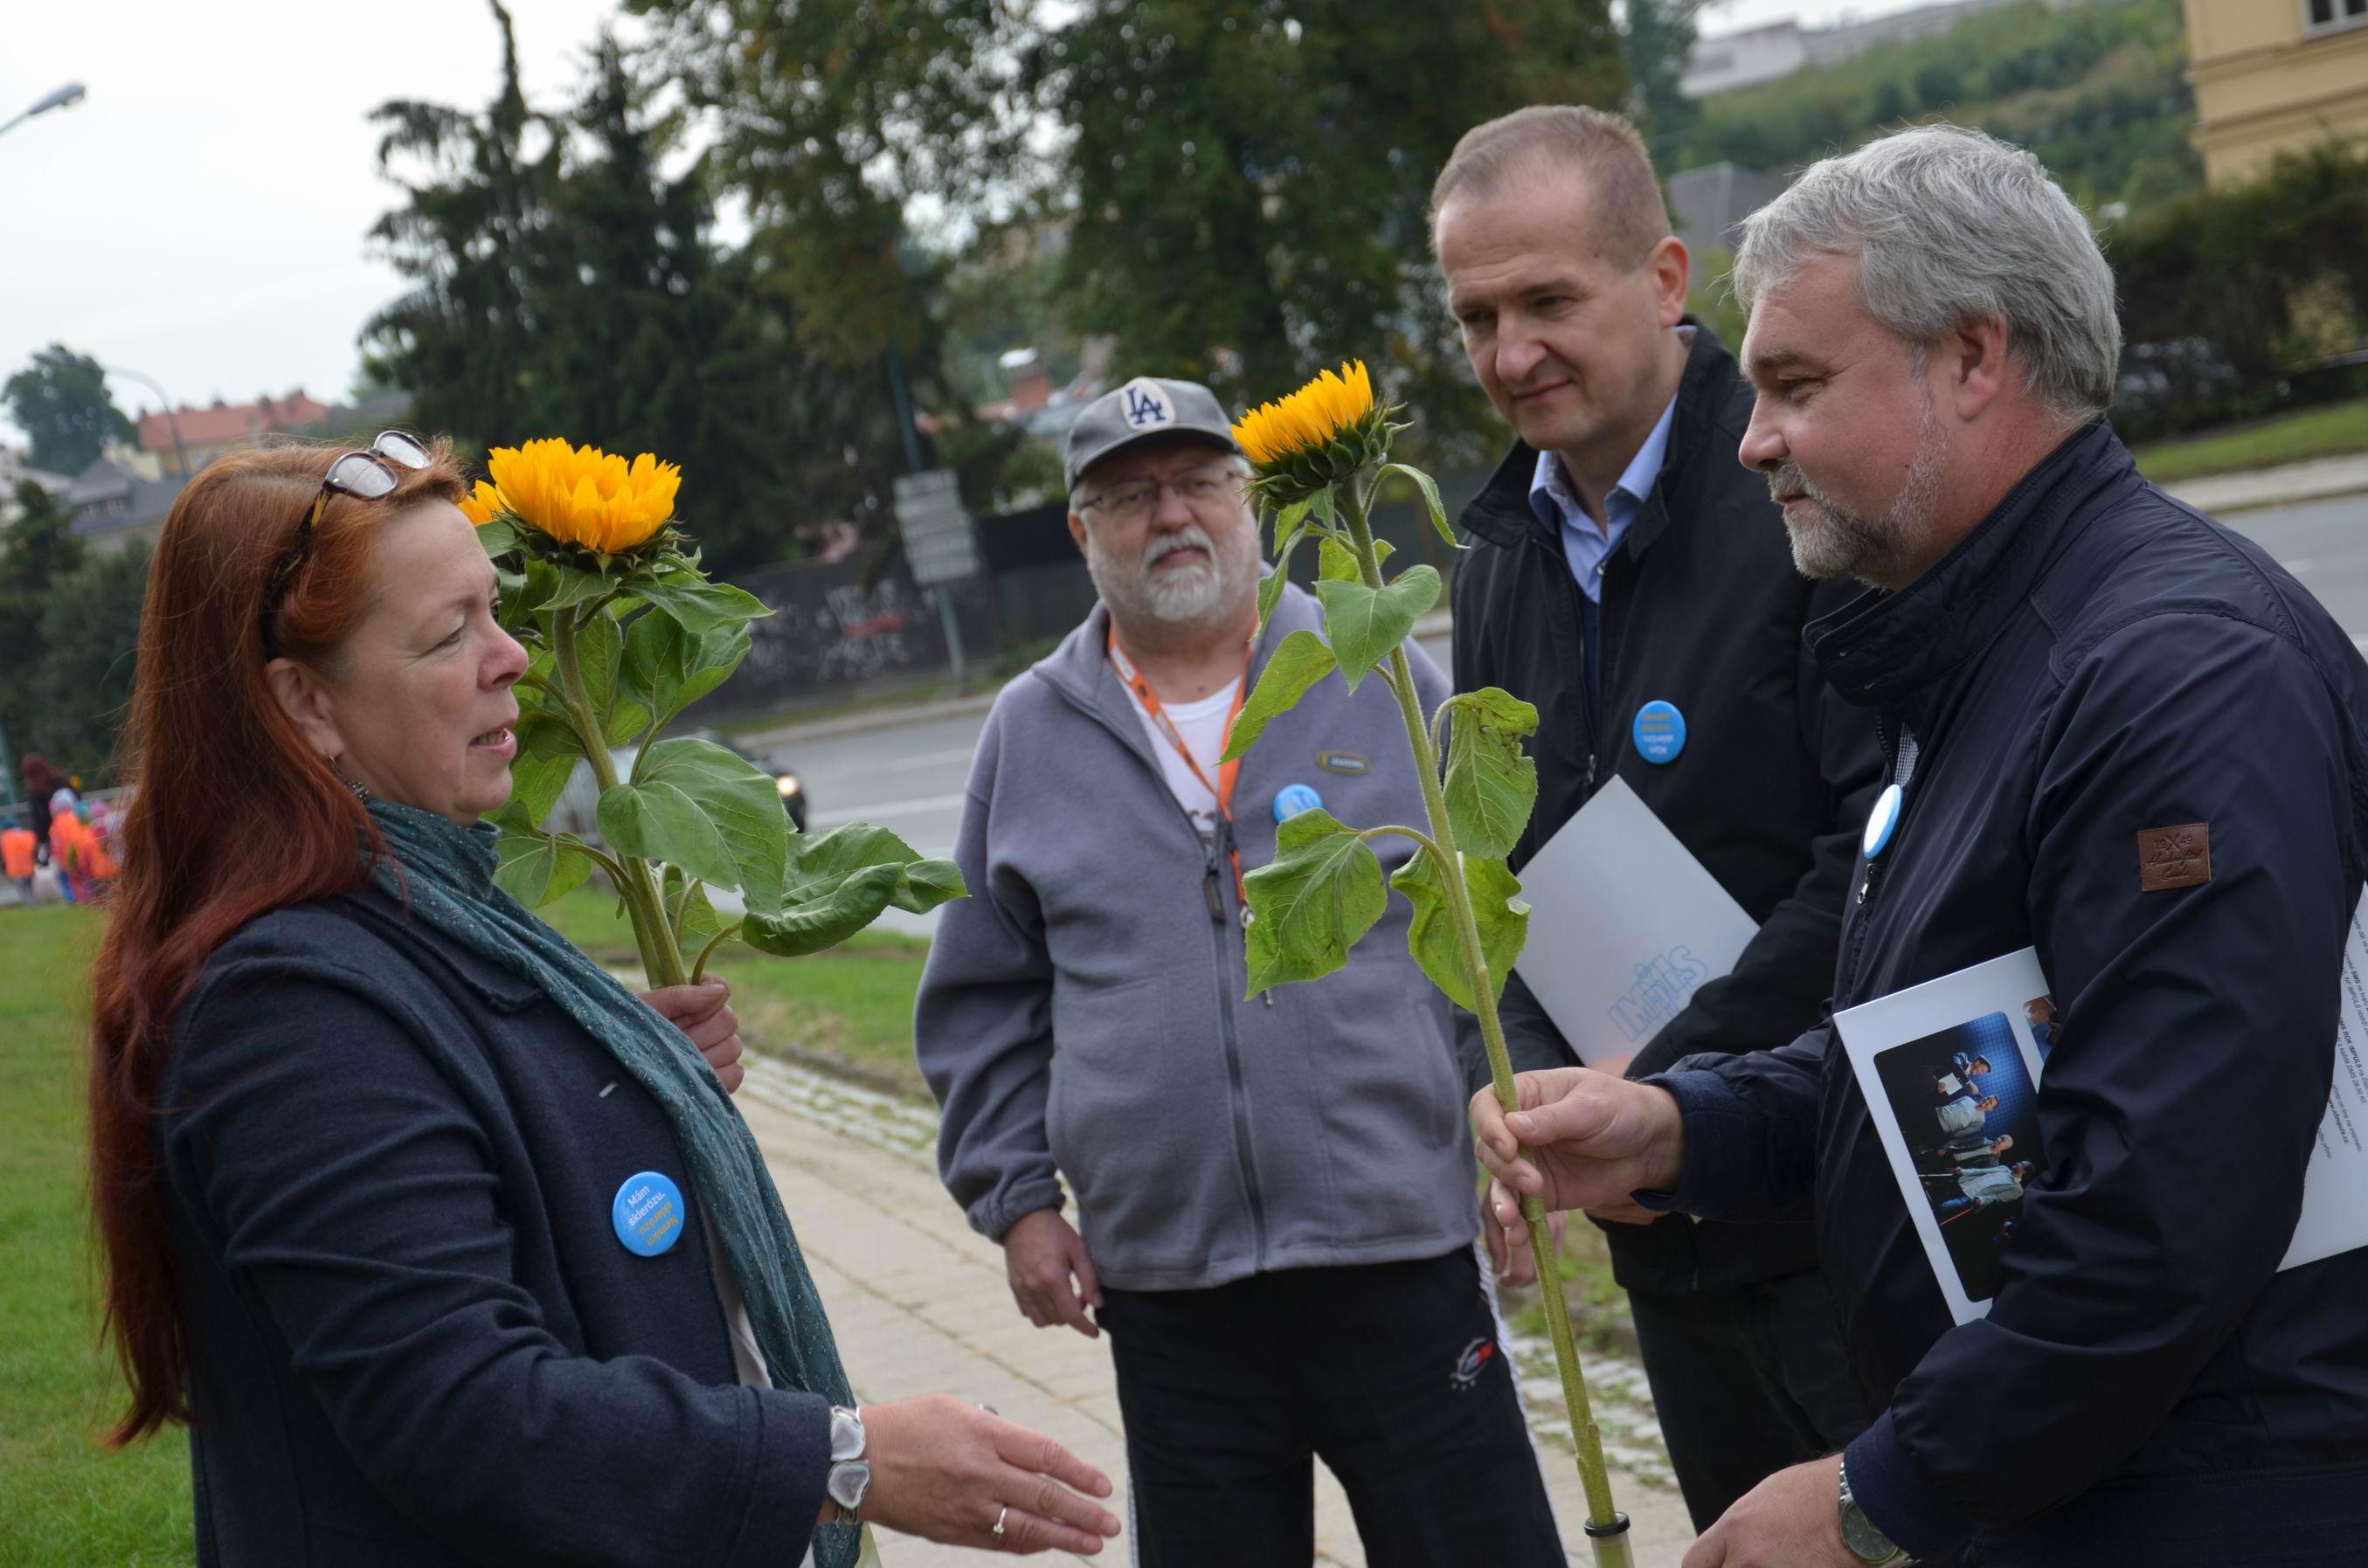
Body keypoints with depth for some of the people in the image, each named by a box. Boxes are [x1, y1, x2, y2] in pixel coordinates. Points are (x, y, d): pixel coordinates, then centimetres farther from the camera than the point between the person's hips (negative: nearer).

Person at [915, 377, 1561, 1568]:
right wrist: (1018, 1196, 6)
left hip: (1404, 1257, -1)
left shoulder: (1386, 681, 4)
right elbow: (984, 1007, 14)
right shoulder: (1029, 733, 9)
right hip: (1166, 1286, 2)